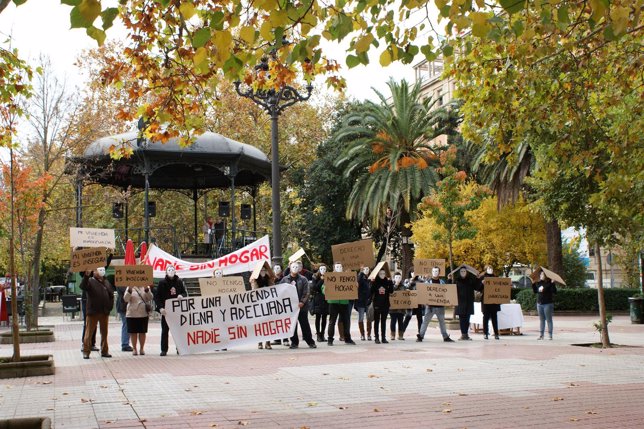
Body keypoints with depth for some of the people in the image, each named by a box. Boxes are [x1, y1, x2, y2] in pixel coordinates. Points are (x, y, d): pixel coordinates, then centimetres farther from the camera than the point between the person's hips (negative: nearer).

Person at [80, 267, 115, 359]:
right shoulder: (90, 281, -3)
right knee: (89, 332, -2)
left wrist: (110, 306, 8)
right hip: (93, 312, -5)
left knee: (104, 332, 11)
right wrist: (86, 276, -38)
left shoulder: (106, 282, 14)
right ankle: (86, 352, 3)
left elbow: (111, 294, 19)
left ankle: (104, 351, 19)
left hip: (105, 312, 6)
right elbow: (83, 286, -24)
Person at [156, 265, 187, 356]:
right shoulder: (162, 282, -1)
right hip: (166, 310, -2)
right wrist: (160, 307, -16)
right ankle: (164, 349, 6)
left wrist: (181, 295, -12)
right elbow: (157, 296, -3)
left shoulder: (179, 281, 5)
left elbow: (185, 293, 12)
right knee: (165, 330, 1)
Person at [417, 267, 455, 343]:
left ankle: (445, 337, 17)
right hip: (430, 306, -2)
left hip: (440, 306, 3)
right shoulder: (428, 282, 2)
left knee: (442, 321, 11)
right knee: (425, 321, -4)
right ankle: (420, 336, -1)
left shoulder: (442, 282, 10)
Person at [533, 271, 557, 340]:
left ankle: (550, 335, 4)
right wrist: (533, 284, 10)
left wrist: (552, 284, -28)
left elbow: (554, 292, -17)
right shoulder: (538, 283, 9)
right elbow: (535, 291, 19)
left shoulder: (550, 283, -8)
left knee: (549, 319, -1)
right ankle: (541, 335, 15)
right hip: (539, 303, 6)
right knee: (541, 319, 10)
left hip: (548, 304, -6)